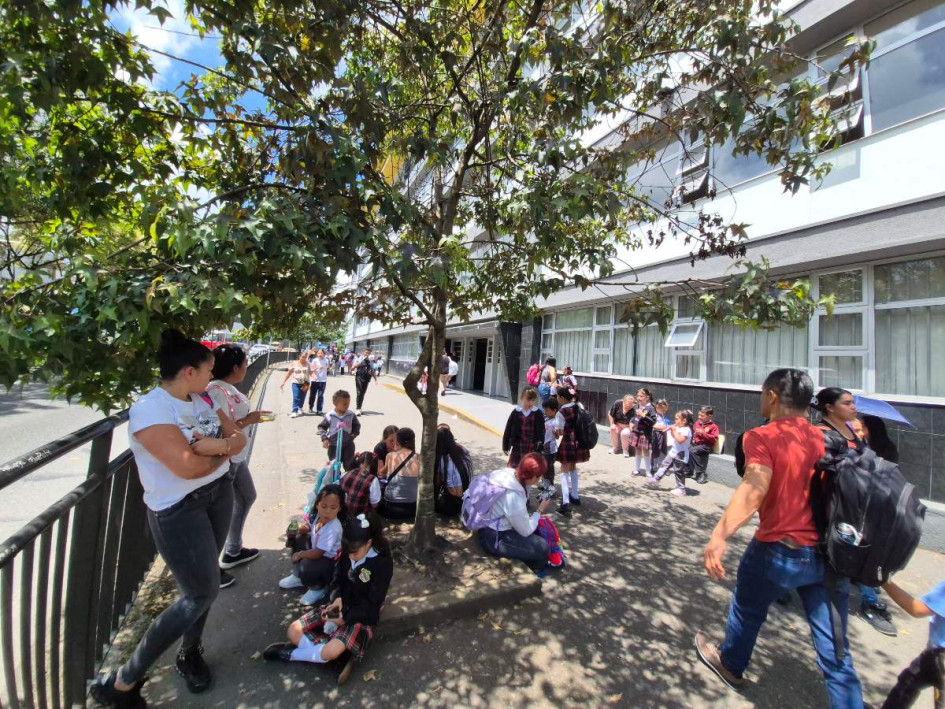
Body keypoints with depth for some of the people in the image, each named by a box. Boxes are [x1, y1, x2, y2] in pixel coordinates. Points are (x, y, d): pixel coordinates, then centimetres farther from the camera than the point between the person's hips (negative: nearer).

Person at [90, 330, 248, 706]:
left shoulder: (201, 401, 4)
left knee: (201, 583, 16)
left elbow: (240, 439, 5)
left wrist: (216, 444, -15)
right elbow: (187, 466, -29)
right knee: (202, 592, -4)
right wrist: (221, 453, -11)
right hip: (178, 509, -7)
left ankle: (190, 651, 39)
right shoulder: (148, 410, -21)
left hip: (219, 494, 7)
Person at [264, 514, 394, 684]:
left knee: (331, 651, -29)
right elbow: (337, 579, 6)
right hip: (340, 607, 7)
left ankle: (291, 653, -1)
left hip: (362, 616, -6)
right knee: (294, 631, -5)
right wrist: (337, 598, -14)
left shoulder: (383, 563, -23)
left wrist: (345, 619, -21)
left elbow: (372, 603, -18)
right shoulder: (348, 554, -5)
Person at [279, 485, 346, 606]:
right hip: (316, 550, 9)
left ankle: (319, 588, 4)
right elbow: (310, 527, 13)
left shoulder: (333, 529, -34)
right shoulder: (319, 516, -12)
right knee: (298, 539, 6)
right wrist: (304, 528, -11)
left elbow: (317, 553, -29)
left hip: (329, 560, -9)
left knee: (306, 570, -32)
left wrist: (300, 554, -12)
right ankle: (298, 576, 23)